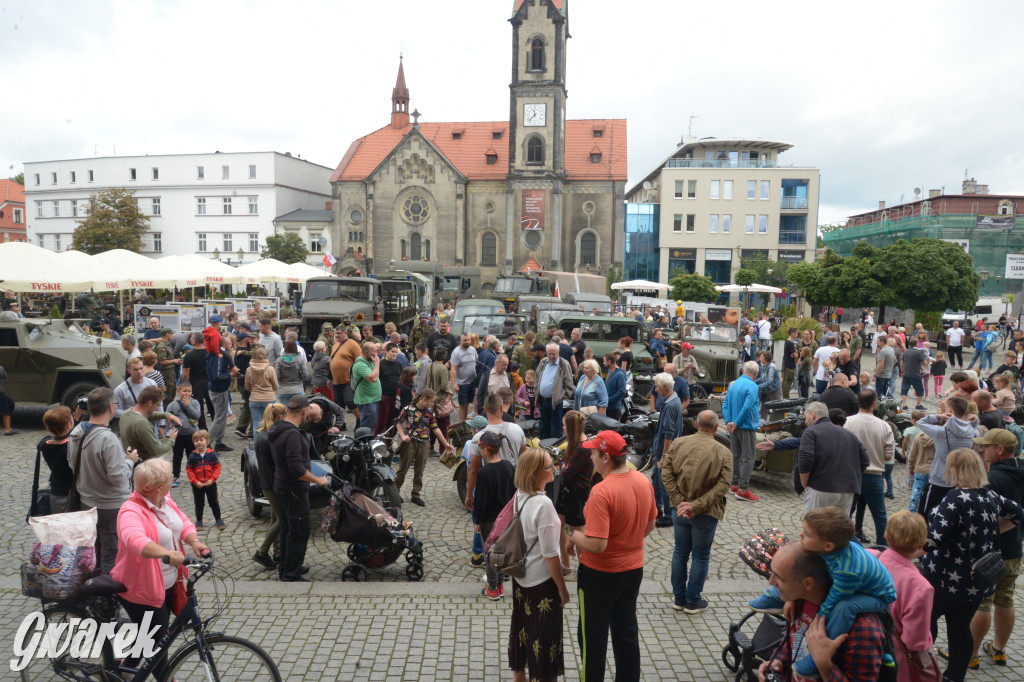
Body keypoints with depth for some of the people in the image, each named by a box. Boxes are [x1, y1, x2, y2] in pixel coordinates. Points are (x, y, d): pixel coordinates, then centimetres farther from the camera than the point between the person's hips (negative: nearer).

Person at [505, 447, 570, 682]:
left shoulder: (519, 495, -3)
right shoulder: (543, 503, -27)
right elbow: (549, 554, -22)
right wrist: (562, 587, -12)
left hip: (520, 575, 8)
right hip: (541, 580, -8)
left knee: (521, 626, 23)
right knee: (544, 635, 9)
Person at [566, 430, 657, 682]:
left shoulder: (601, 492, -28)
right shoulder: (644, 481, -5)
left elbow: (596, 545, -29)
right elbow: (649, 525, 9)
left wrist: (573, 536, -12)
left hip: (601, 574, -7)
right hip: (634, 569, 7)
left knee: (593, 635, 13)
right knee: (627, 632, 21)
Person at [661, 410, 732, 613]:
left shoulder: (677, 444, -6)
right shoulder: (723, 452, -12)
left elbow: (666, 474, -9)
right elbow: (722, 485, -18)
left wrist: (679, 502, -10)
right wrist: (696, 506, -19)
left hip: (679, 510, 3)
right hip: (706, 513, -3)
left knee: (680, 553, 17)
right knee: (701, 557, 13)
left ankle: (679, 598, 29)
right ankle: (693, 601, 23)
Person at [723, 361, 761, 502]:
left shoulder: (733, 385, 8)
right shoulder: (752, 386, -15)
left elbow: (725, 405, 5)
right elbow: (747, 407, -23)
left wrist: (728, 422, -3)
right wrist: (735, 424, -16)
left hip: (735, 428, 8)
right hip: (746, 427, -7)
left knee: (735, 456, 15)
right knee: (747, 458, -2)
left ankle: (735, 485, 23)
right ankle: (743, 489, -2)